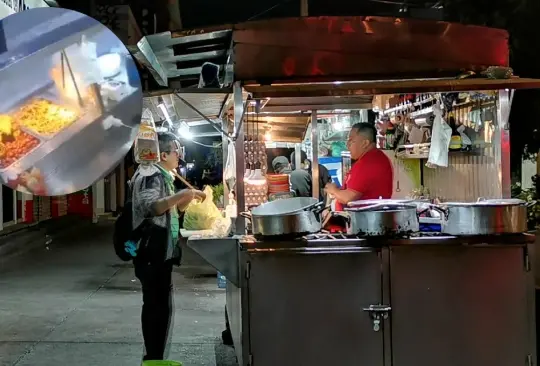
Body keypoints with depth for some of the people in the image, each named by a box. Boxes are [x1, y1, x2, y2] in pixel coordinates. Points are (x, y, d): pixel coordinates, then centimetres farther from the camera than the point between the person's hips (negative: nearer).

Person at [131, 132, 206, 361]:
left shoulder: (160, 175, 17)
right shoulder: (150, 174, -14)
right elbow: (149, 206, -31)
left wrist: (186, 200, 12)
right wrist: (181, 195, -36)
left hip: (159, 252, 11)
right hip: (153, 253, -11)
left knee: (156, 306, 16)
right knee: (158, 307, -7)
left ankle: (153, 357, 25)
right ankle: (154, 359, 0)